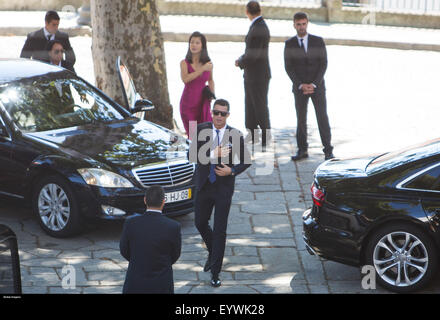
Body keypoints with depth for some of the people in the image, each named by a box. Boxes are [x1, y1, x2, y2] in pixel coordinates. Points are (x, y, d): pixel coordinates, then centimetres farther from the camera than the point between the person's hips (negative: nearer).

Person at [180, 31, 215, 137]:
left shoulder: (208, 63, 3)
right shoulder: (184, 63, -5)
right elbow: (185, 79, -24)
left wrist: (212, 93, 5)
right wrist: (202, 69, -21)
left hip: (203, 103, 2)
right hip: (188, 103, -2)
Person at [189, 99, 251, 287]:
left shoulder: (235, 135, -8)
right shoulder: (201, 130, -6)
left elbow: (246, 160, 3)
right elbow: (192, 156, -12)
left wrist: (232, 171, -14)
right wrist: (213, 154, -24)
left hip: (224, 188, -3)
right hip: (204, 186, 3)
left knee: (219, 230, -2)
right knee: (200, 223, 16)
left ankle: (215, 273, 7)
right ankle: (212, 252, 44)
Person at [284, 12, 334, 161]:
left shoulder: (318, 41, -3)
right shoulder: (289, 44, 0)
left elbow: (323, 64, -6)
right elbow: (288, 68, -4)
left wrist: (314, 84, -16)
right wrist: (301, 85, -16)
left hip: (317, 86, -1)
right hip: (299, 87, 1)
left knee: (322, 117, -5)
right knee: (301, 119, 5)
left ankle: (328, 150, 1)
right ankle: (302, 150, 14)